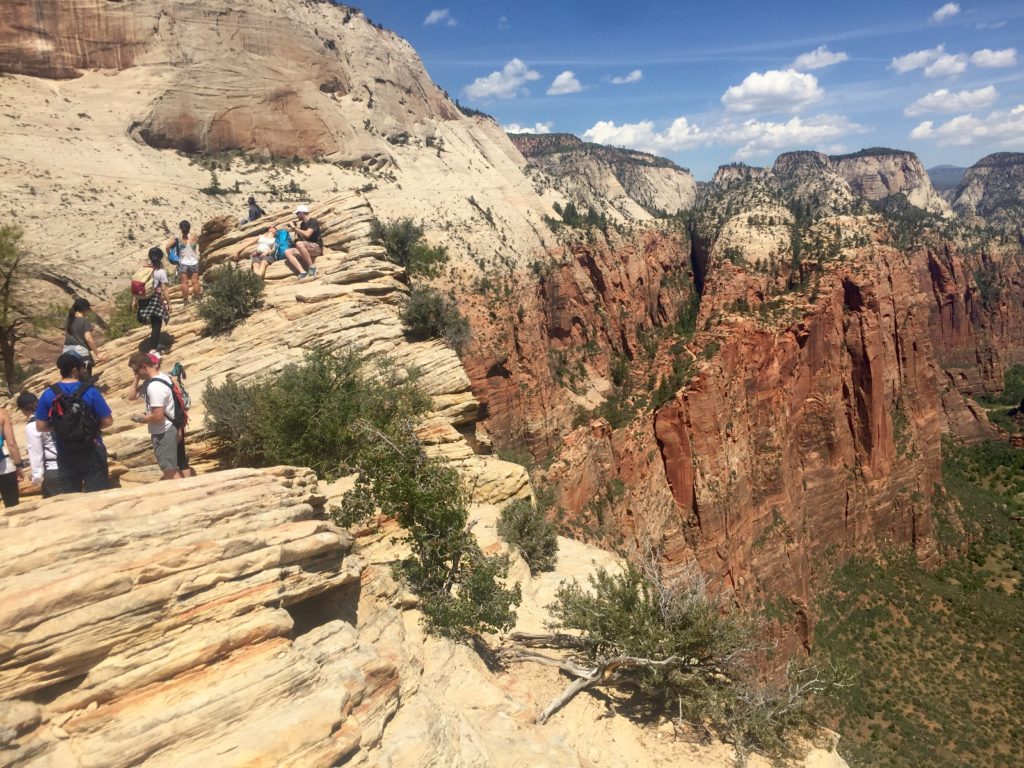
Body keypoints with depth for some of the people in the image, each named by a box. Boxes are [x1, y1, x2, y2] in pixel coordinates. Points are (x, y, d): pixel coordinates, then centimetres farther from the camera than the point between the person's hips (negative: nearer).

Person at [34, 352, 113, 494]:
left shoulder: (48, 395, -4)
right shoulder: (90, 392, -12)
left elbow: (41, 426, -2)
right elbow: (107, 421, -11)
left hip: (66, 455, 3)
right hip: (91, 452, -3)